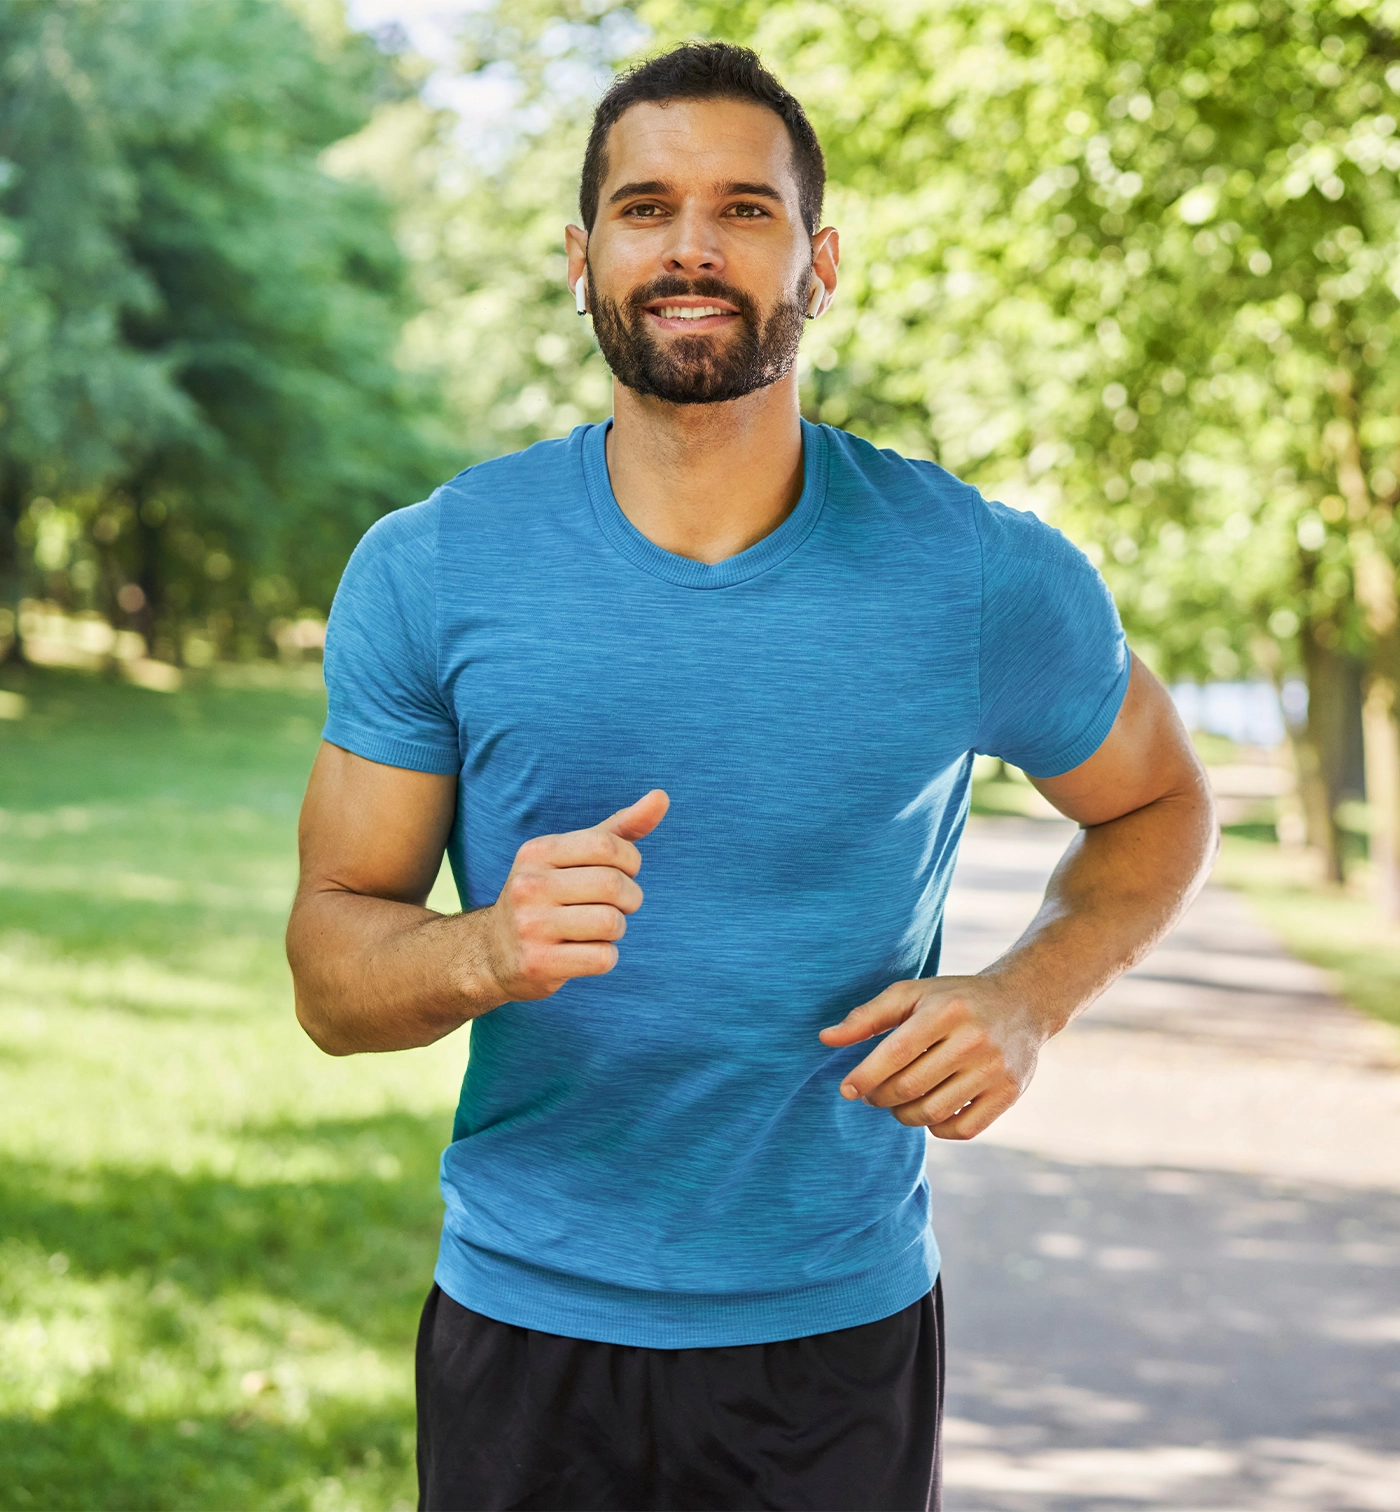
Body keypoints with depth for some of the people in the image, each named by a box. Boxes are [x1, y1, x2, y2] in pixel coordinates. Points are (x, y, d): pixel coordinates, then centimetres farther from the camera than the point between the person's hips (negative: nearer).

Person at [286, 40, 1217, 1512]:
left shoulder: (984, 576, -7)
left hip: (841, 1332, 0)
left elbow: (1158, 803, 10)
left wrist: (1027, 999, -8)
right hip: (524, 1325, 1)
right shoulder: (427, 572, -7)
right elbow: (330, 975, -4)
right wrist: (490, 949, -26)